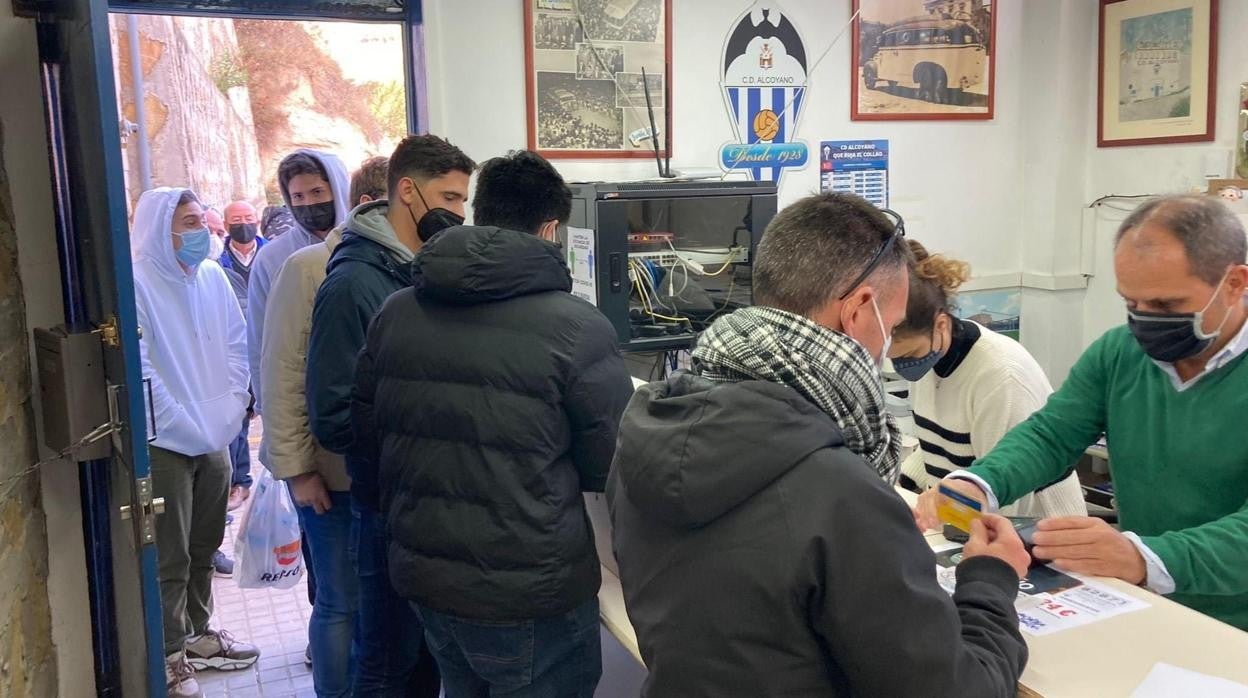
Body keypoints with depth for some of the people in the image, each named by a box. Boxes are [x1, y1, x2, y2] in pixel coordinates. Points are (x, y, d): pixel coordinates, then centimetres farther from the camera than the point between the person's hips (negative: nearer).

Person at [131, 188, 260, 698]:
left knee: (204, 548, 17)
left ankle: (197, 635, 33)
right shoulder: (137, 283, -15)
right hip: (165, 444, -6)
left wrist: (228, 416, -1)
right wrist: (189, 429, -15)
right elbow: (140, 372, -18)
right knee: (170, 557, 3)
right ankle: (170, 657, 17)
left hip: (215, 439, 6)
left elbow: (237, 346, 8)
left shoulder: (212, 276, 4)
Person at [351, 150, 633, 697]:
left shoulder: (395, 313, -2)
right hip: (530, 595, -5)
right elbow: (615, 465, -11)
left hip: (420, 577, 6)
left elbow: (365, 434, 7)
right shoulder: (575, 327, -18)